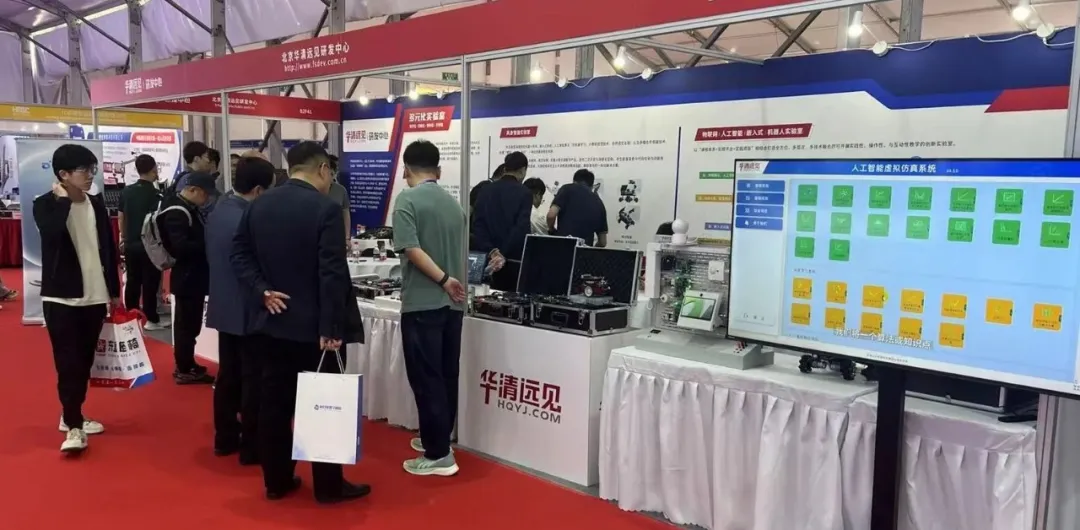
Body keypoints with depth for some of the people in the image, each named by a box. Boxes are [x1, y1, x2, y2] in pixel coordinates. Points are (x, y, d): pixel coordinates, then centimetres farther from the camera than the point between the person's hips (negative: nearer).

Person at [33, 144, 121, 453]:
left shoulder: (97, 204, 7)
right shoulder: (45, 205, -6)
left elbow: (109, 248, 12)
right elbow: (51, 233, -29)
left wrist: (114, 291, 12)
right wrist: (63, 200, -18)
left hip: (95, 296, 5)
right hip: (61, 298, -5)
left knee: (85, 361, 12)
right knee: (68, 363, -5)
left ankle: (73, 416, 26)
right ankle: (74, 427, 1)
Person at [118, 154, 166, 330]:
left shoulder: (126, 191, 6)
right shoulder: (154, 194, -12)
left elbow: (121, 218, 12)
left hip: (130, 244, 6)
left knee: (132, 281, 12)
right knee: (150, 283, 0)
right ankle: (151, 319, 4)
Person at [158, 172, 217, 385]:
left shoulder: (188, 208, 13)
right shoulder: (177, 212, -19)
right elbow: (181, 247, -27)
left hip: (193, 277, 10)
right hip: (187, 278, -10)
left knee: (188, 323, 17)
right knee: (187, 324, -2)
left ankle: (187, 365, 27)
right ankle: (184, 370, 7)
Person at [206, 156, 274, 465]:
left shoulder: (216, 213, 5)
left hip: (223, 306, 9)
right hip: (248, 311, -9)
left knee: (227, 375, 17)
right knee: (253, 380, 1)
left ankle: (225, 438, 27)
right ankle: (251, 446, 10)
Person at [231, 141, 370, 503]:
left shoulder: (258, 205, 5)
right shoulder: (326, 209, -15)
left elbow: (239, 255, 5)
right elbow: (333, 274, -19)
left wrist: (262, 292, -3)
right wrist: (331, 327, -16)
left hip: (272, 322, 6)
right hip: (312, 326, -6)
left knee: (273, 402, 12)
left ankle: (276, 480, 21)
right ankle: (328, 485, 14)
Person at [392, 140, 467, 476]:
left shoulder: (407, 200, -8)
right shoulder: (453, 203, 12)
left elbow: (412, 249, -18)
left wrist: (443, 280, -16)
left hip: (422, 302, -7)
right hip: (453, 303, 7)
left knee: (426, 379, -2)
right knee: (446, 376, 14)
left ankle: (438, 455, 1)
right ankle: (438, 439, 27)